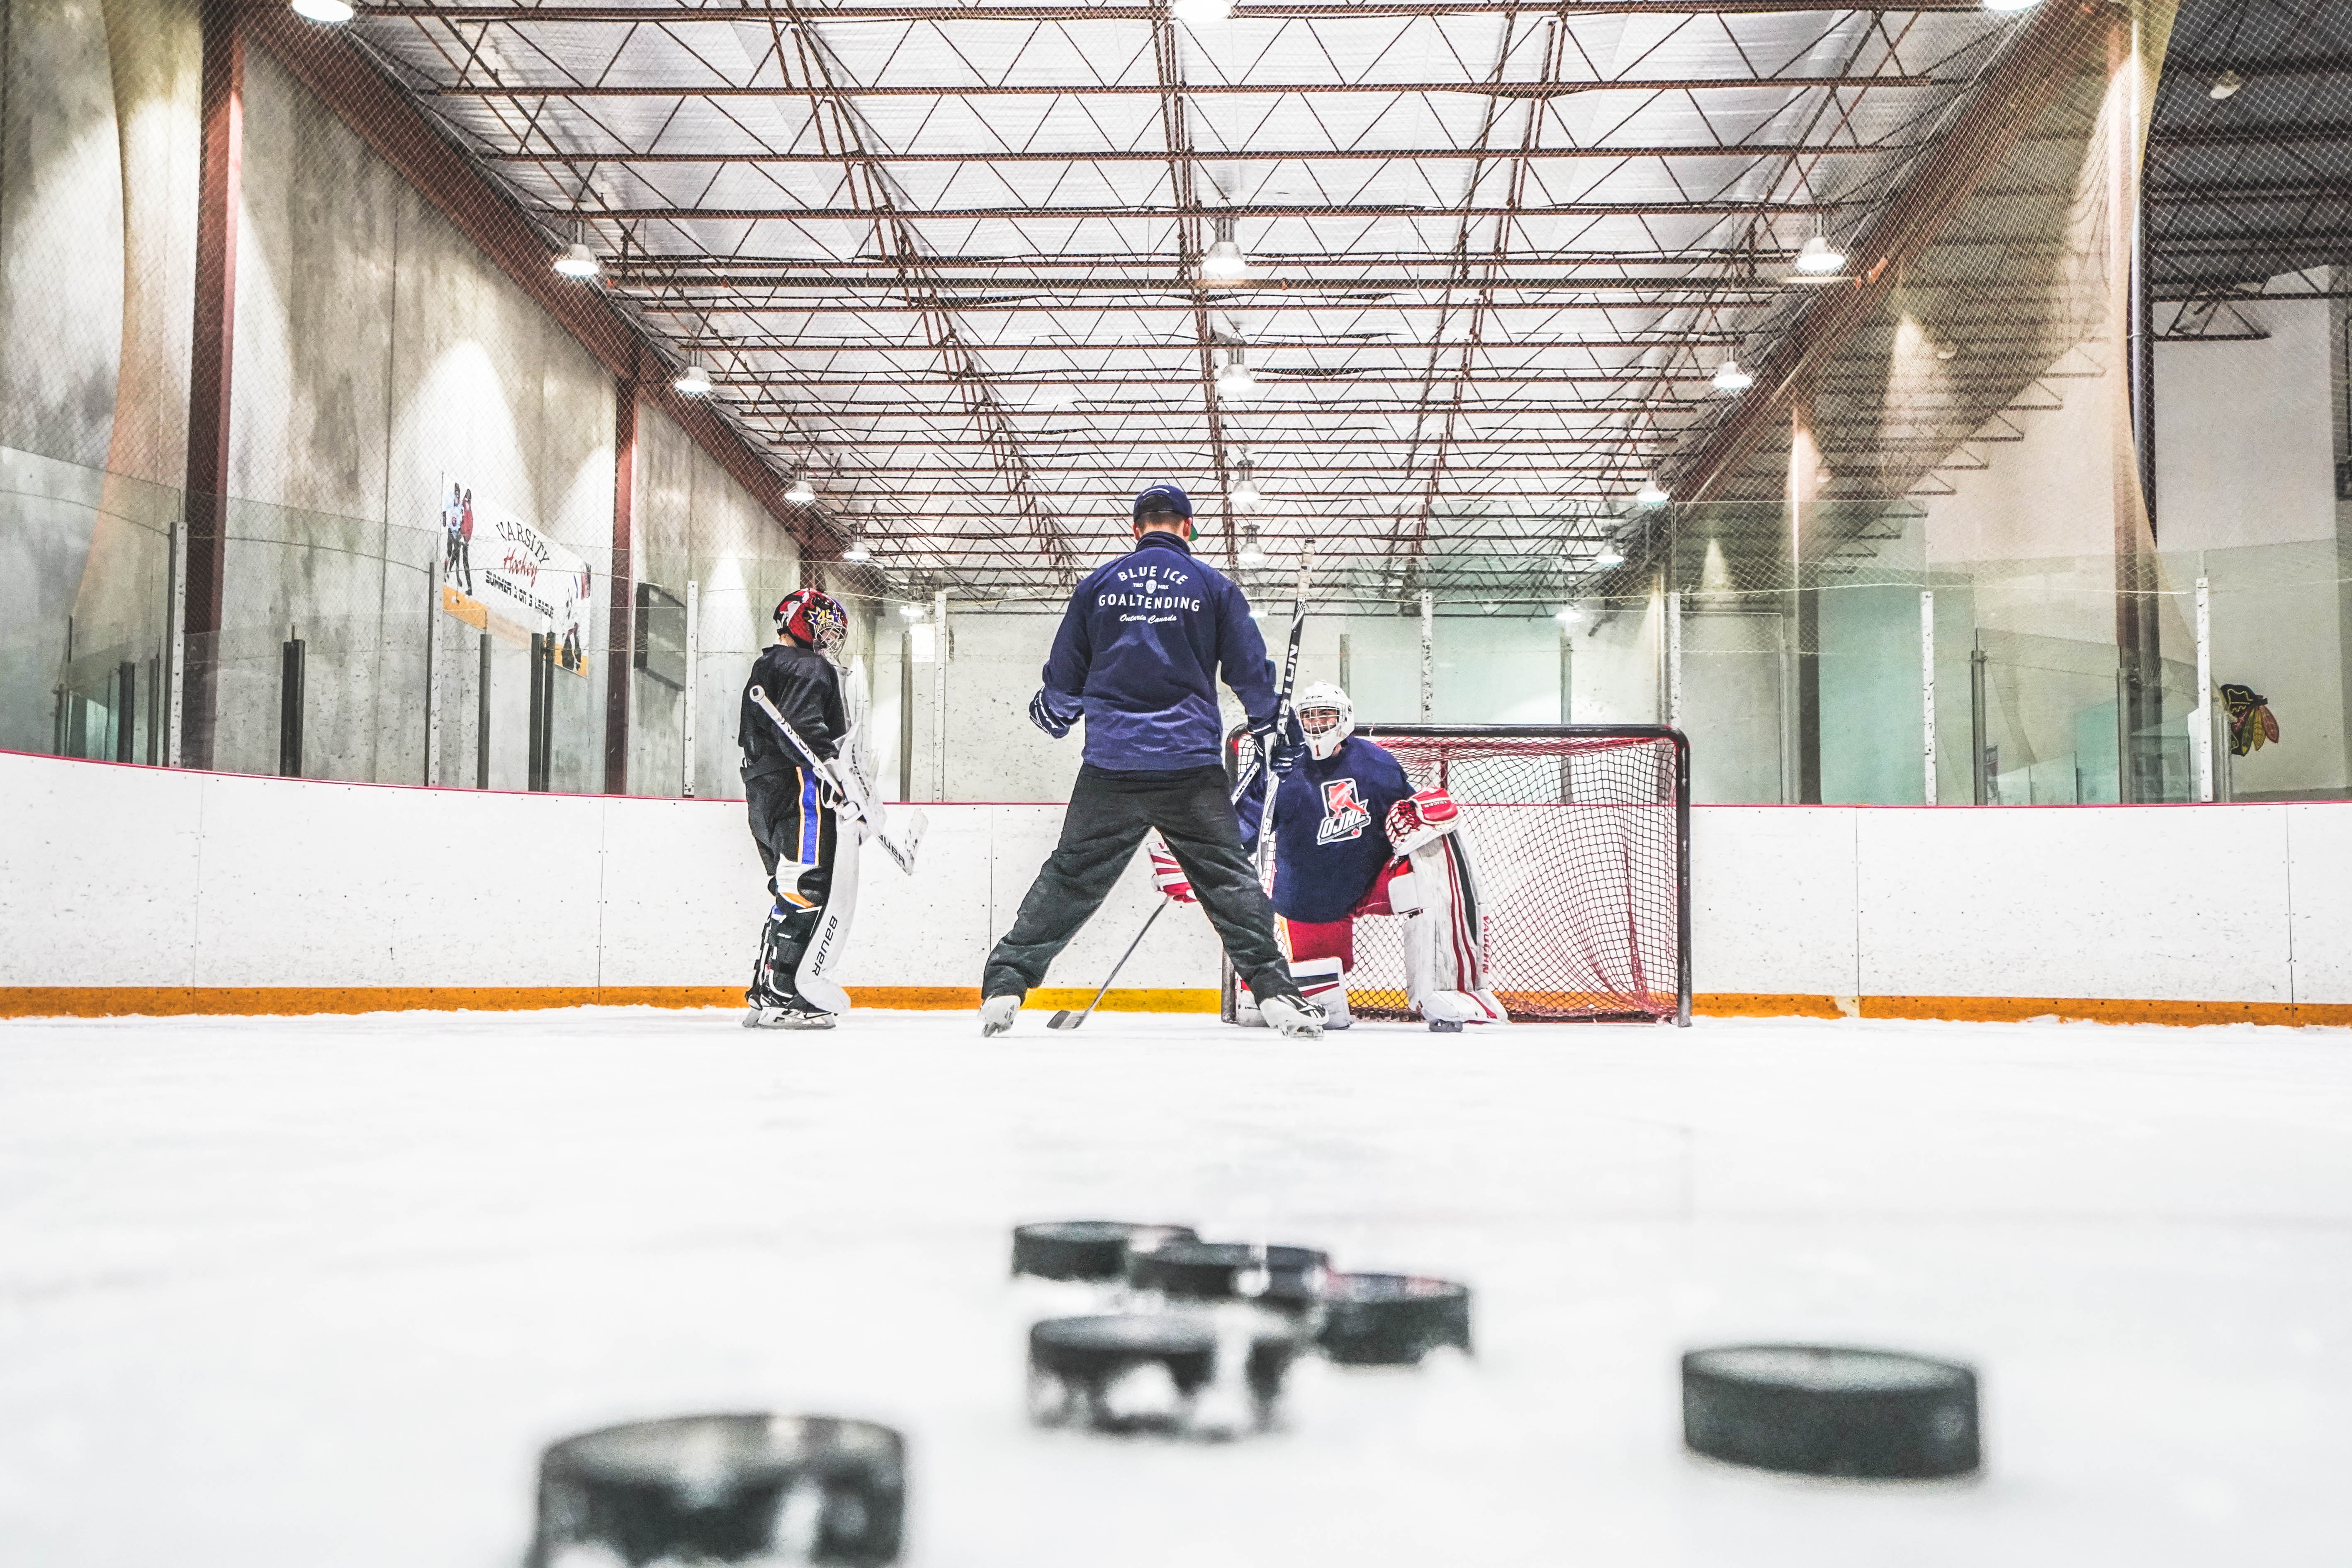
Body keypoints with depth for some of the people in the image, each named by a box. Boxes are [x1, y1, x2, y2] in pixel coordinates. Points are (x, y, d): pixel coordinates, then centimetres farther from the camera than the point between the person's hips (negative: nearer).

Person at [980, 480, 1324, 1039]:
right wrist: (1279, 733, 19)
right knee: (1230, 878, 6)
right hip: (1191, 768, -1)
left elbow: (1064, 677, 14)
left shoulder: (1098, 584, 9)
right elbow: (1251, 673, 7)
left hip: (1110, 766, 1)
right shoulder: (1213, 586, 6)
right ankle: (1276, 991, 0)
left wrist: (1051, 714, 35)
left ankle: (1004, 984, 5)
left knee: (1070, 877, 8)